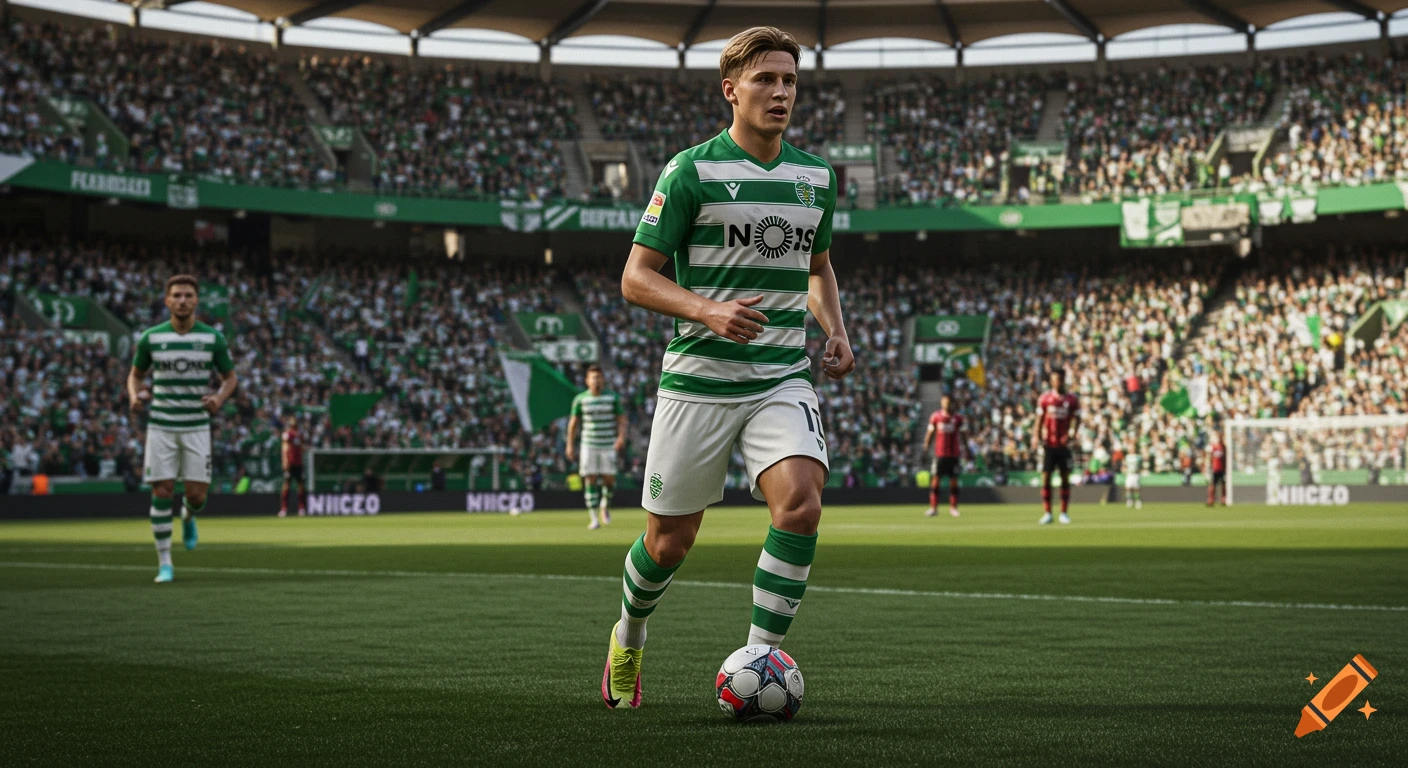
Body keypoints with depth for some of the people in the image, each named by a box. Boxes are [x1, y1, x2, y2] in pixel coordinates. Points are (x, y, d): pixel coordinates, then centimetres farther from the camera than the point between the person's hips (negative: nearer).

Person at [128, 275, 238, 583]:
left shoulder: (213, 338, 1)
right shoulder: (150, 337, 1)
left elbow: (230, 377, 9)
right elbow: (135, 375, 14)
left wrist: (219, 398, -11)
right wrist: (135, 396, -8)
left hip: (197, 426, 0)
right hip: (161, 426, 0)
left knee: (197, 494, -3)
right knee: (162, 492, -5)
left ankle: (188, 517, 36)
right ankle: (164, 564, 5)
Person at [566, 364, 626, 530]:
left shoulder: (612, 398, 2)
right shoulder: (580, 399, 3)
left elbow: (621, 420, 5)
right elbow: (573, 423, 9)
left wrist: (621, 437, -11)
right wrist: (570, 445, 6)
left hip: (609, 445, 0)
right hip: (588, 446, 0)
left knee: (609, 479, -3)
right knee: (590, 480, -5)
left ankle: (605, 506, 27)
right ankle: (593, 518, -2)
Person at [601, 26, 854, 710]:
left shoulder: (816, 176, 10)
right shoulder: (691, 171, -6)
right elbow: (636, 277, -5)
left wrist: (834, 331, 8)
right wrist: (707, 310, -21)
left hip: (784, 381, 3)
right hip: (697, 380, -3)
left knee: (800, 503, -22)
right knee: (670, 541, 6)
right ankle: (627, 640, 37)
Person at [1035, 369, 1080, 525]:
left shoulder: (1072, 399, 1)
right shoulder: (1045, 398, 0)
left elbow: (1076, 419, 4)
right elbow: (1039, 419, 4)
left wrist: (1070, 435, -12)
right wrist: (1037, 437, -7)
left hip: (1064, 444, 1)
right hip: (1048, 443, -1)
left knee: (1065, 478, 3)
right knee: (1046, 478, -3)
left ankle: (1064, 513, 9)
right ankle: (1047, 513, 1)